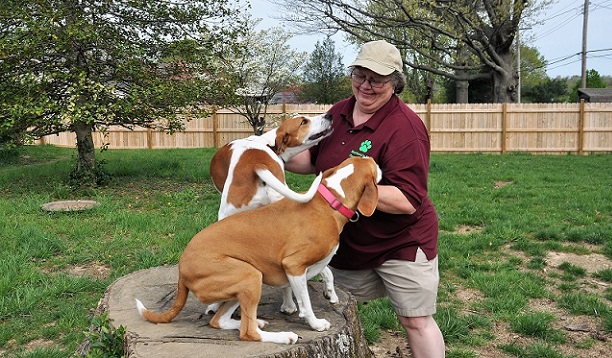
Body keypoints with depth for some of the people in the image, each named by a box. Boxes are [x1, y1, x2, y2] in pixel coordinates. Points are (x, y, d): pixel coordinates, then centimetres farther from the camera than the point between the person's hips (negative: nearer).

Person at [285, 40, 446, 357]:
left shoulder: (404, 127, -23)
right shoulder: (339, 112, 1)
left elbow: (408, 200, -28)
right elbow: (314, 160, 14)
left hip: (401, 245, -7)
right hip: (347, 244, 7)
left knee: (415, 321, 6)